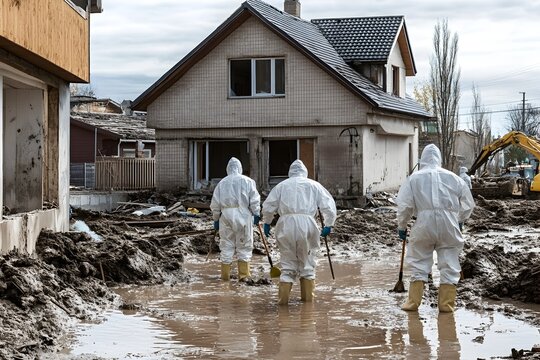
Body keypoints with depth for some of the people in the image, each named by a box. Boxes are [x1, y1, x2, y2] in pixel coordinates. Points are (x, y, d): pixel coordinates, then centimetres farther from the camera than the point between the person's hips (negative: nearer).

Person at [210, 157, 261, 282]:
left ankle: (225, 275, 11)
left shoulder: (222, 183, 11)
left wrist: (216, 219, 16)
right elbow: (254, 200, -2)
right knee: (244, 245, 5)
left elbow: (215, 203, 10)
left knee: (226, 245, 8)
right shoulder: (247, 181, 5)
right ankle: (243, 274, 4)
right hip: (243, 214, -2)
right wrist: (256, 214, 1)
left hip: (226, 214, 2)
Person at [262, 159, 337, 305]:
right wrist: (328, 225, 13)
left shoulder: (282, 185, 16)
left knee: (288, 262, 7)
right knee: (307, 261, 13)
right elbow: (328, 205, 8)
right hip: (307, 222, 0)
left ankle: (283, 297, 2)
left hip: (286, 222, 1)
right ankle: (307, 296, 17)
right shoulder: (314, 185, 15)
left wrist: (267, 223, 23)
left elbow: (268, 206, 12)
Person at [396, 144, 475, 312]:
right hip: (449, 225, 1)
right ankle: (446, 303, 11)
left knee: (419, 263, 11)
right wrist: (460, 220, 33)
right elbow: (468, 203, 17)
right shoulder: (452, 177, 11)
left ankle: (413, 302, 11)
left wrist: (401, 226, 13)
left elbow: (404, 205, 0)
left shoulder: (414, 178, 5)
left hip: (424, 224, -1)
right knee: (449, 265, 10)